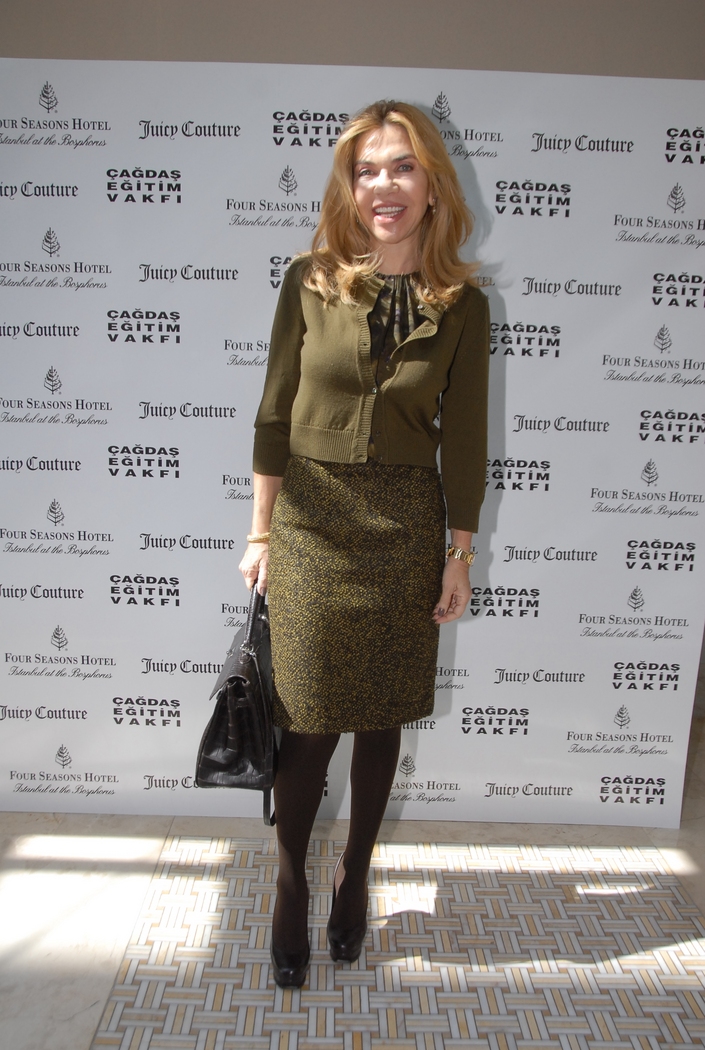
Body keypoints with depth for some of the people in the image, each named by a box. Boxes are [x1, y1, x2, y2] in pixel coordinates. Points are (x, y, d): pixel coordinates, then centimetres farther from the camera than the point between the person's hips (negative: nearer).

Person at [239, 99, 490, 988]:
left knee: (381, 719, 13)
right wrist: (262, 532, 1)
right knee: (306, 720, 6)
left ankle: (354, 876, 37)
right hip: (311, 526, 0)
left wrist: (459, 558, 3)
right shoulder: (310, 281, -1)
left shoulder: (461, 306, 0)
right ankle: (290, 887, 31)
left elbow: (463, 440, 2)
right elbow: (275, 413, 1)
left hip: (405, 531, 1)